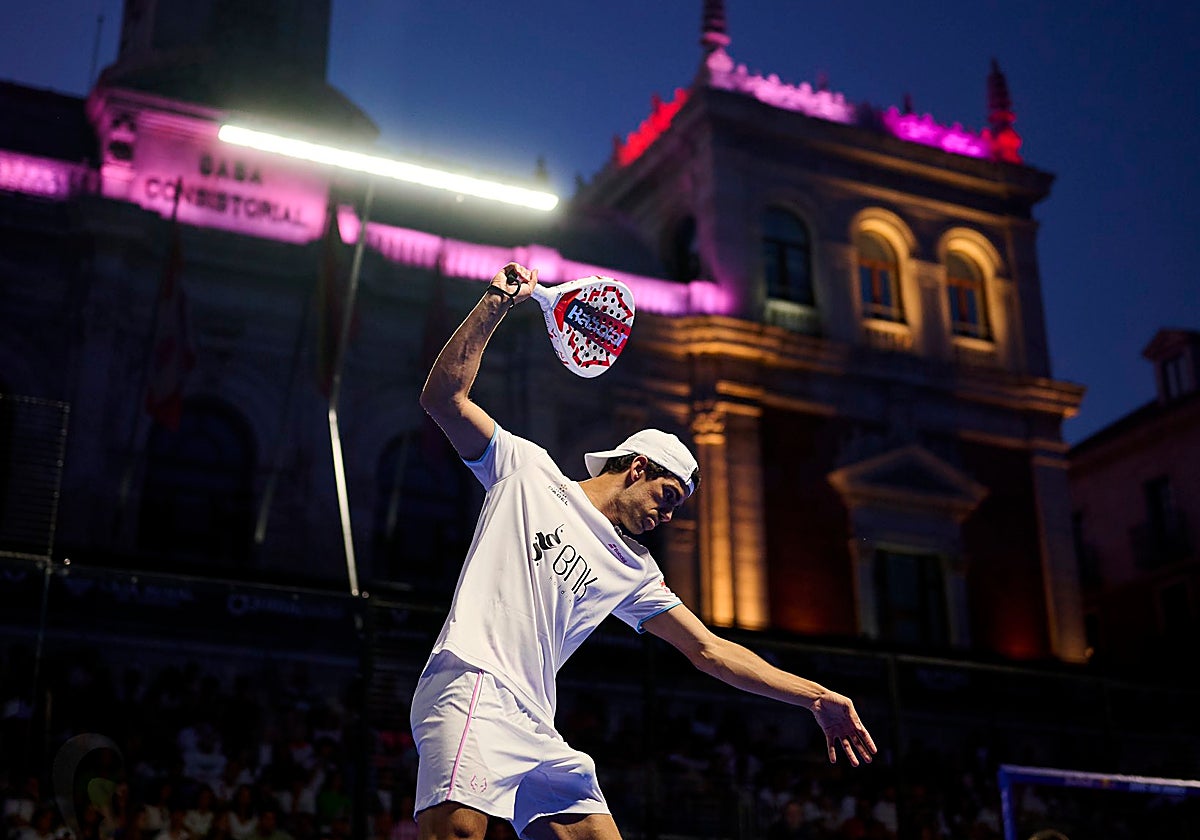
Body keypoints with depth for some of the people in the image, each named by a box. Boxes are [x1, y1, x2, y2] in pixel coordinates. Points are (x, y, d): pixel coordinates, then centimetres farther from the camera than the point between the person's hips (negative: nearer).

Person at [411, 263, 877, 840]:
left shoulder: (633, 570, 25)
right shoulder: (527, 469, 12)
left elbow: (708, 649, 24)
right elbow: (444, 397, 4)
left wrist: (816, 697, 17)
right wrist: (494, 305, -4)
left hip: (535, 728, 7)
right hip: (471, 687, -7)